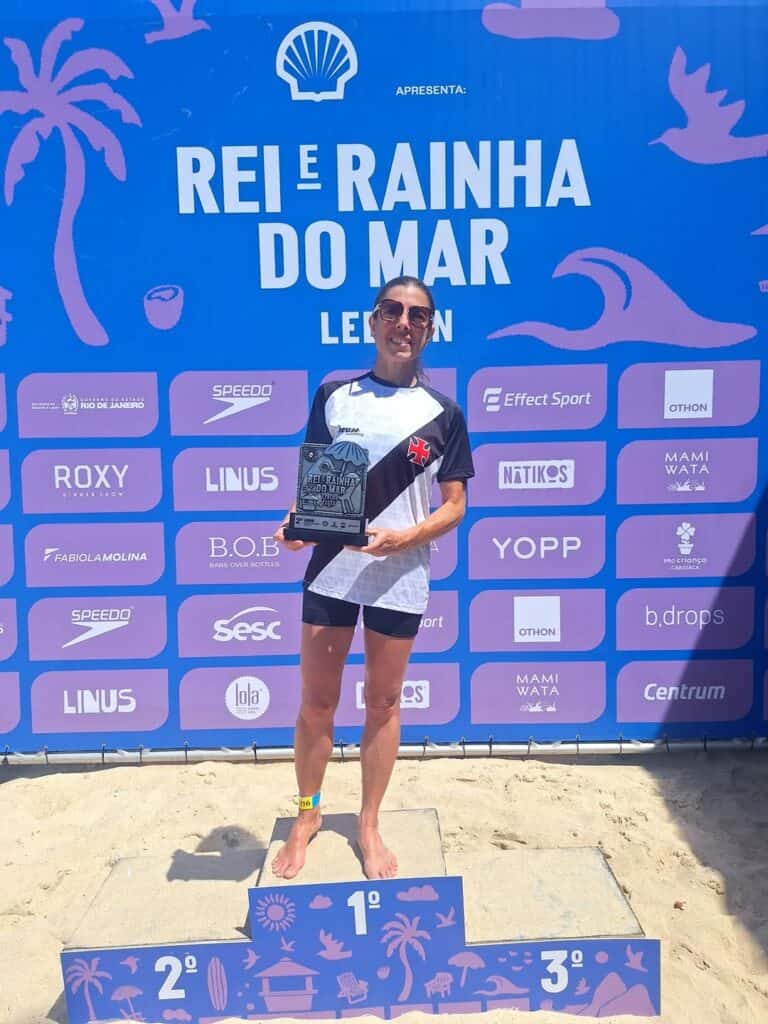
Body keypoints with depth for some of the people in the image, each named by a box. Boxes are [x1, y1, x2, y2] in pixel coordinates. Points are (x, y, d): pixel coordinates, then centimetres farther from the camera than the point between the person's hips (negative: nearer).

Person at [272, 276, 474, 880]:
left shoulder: (444, 414, 1)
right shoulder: (334, 396, 4)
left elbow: (454, 506, 0)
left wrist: (403, 537, -18)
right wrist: (295, 523, -14)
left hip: (399, 576, 0)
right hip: (330, 568, 1)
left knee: (383, 702, 12)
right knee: (317, 702, 9)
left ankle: (369, 826, 30)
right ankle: (308, 814, 32)